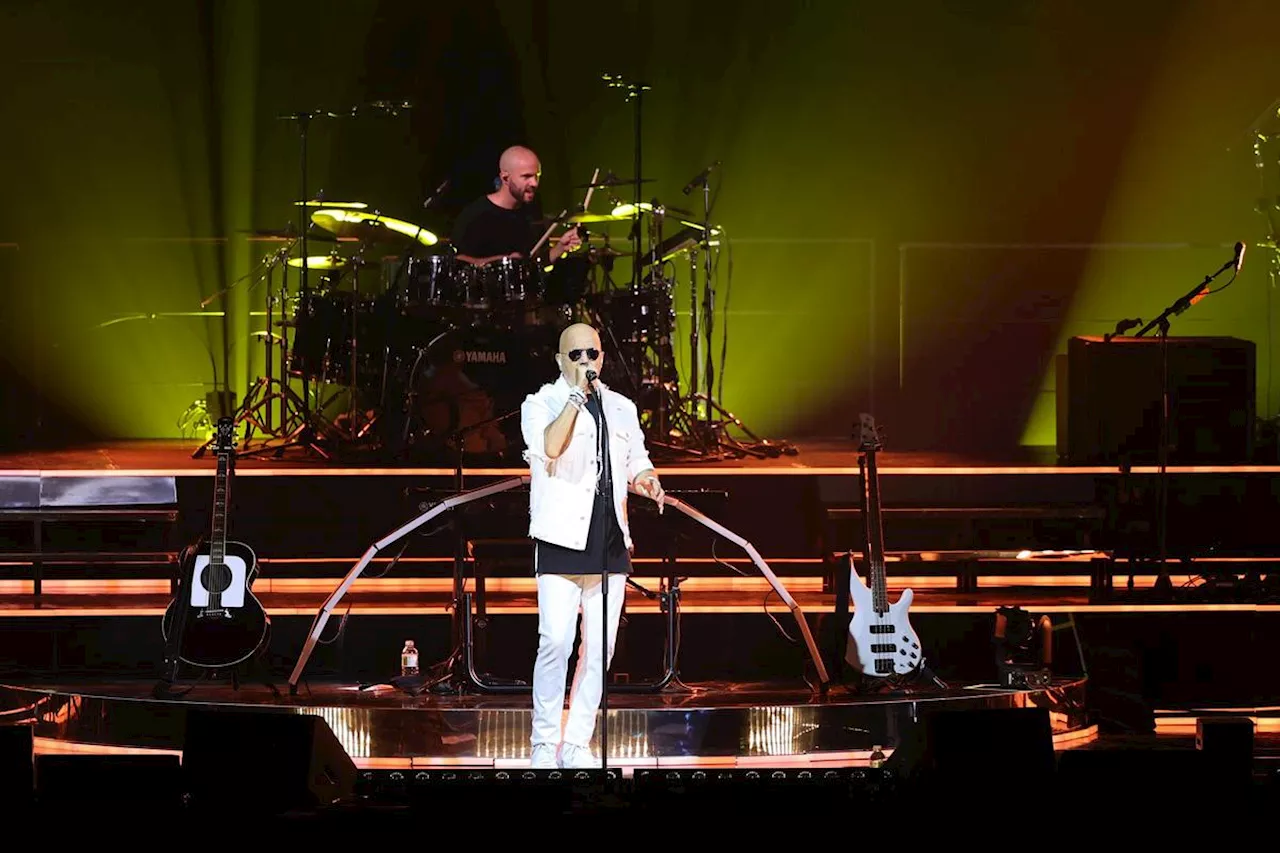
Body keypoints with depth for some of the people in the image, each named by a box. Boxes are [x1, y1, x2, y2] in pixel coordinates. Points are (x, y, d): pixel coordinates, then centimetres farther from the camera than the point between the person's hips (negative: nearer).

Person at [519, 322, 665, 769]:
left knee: (599, 649, 4)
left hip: (610, 541, 5)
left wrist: (647, 480, 0)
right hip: (561, 537, -5)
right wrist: (578, 394, -17)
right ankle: (544, 743, -3)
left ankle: (577, 745, 11)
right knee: (556, 643, -13)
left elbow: (636, 462, 23)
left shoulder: (622, 408, 17)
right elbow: (549, 447, -18)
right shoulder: (541, 404, 1)